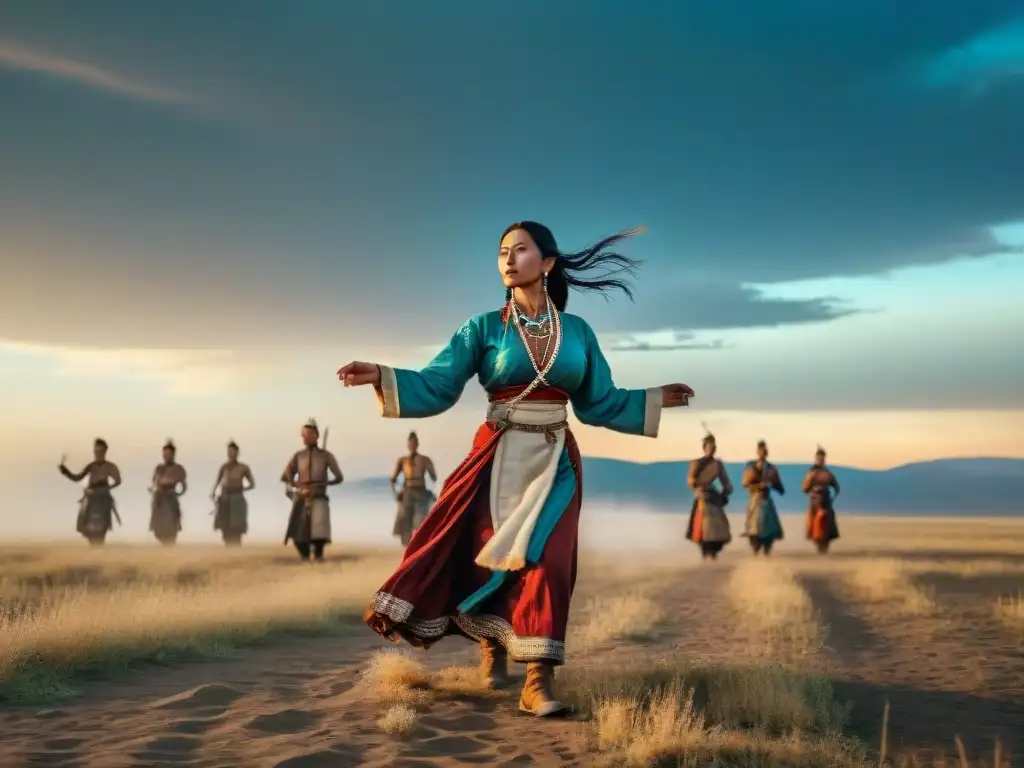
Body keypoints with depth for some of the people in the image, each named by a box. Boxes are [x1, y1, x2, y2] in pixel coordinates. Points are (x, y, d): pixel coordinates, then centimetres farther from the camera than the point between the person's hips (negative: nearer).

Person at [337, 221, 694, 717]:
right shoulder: (484, 328, 0)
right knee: (487, 554, 1)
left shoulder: (577, 332, 6)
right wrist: (382, 377, -20)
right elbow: (436, 387, -6)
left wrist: (656, 400, 13)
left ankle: (539, 682, -10)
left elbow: (599, 403, 13)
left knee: (546, 559, -9)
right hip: (500, 457, -1)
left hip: (555, 461, 1)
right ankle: (492, 647, 27)